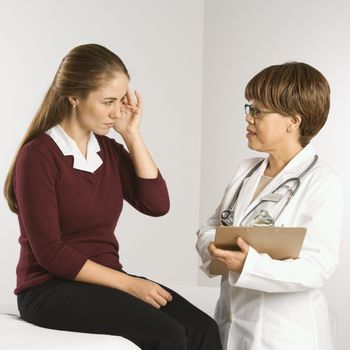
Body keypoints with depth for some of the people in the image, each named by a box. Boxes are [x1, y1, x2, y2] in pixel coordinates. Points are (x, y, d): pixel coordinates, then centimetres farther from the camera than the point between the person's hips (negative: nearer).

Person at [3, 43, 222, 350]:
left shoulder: (109, 149, 9)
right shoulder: (38, 155, -12)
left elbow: (157, 205, -2)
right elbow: (49, 252, -16)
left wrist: (132, 135, -4)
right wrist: (127, 283, -19)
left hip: (106, 281, 6)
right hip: (50, 290, -6)